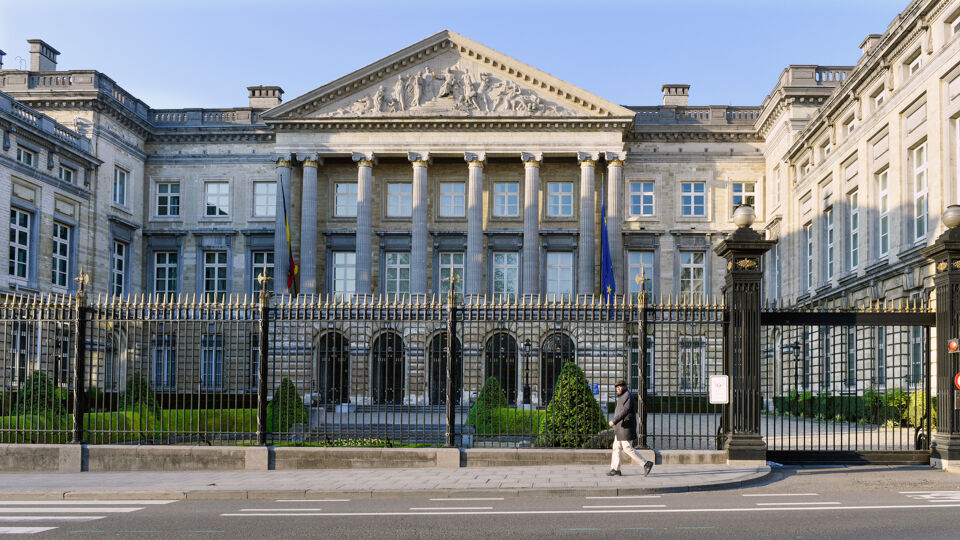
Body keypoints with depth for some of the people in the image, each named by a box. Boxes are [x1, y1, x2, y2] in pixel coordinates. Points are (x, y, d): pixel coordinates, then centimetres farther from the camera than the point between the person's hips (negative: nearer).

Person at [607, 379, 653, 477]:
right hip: (620, 428, 10)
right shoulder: (622, 396, 17)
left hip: (626, 427, -10)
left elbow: (625, 411, -26)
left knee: (627, 448, -10)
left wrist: (614, 421, -30)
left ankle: (646, 464, -4)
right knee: (616, 447, 8)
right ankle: (615, 469, 10)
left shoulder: (628, 396, -15)